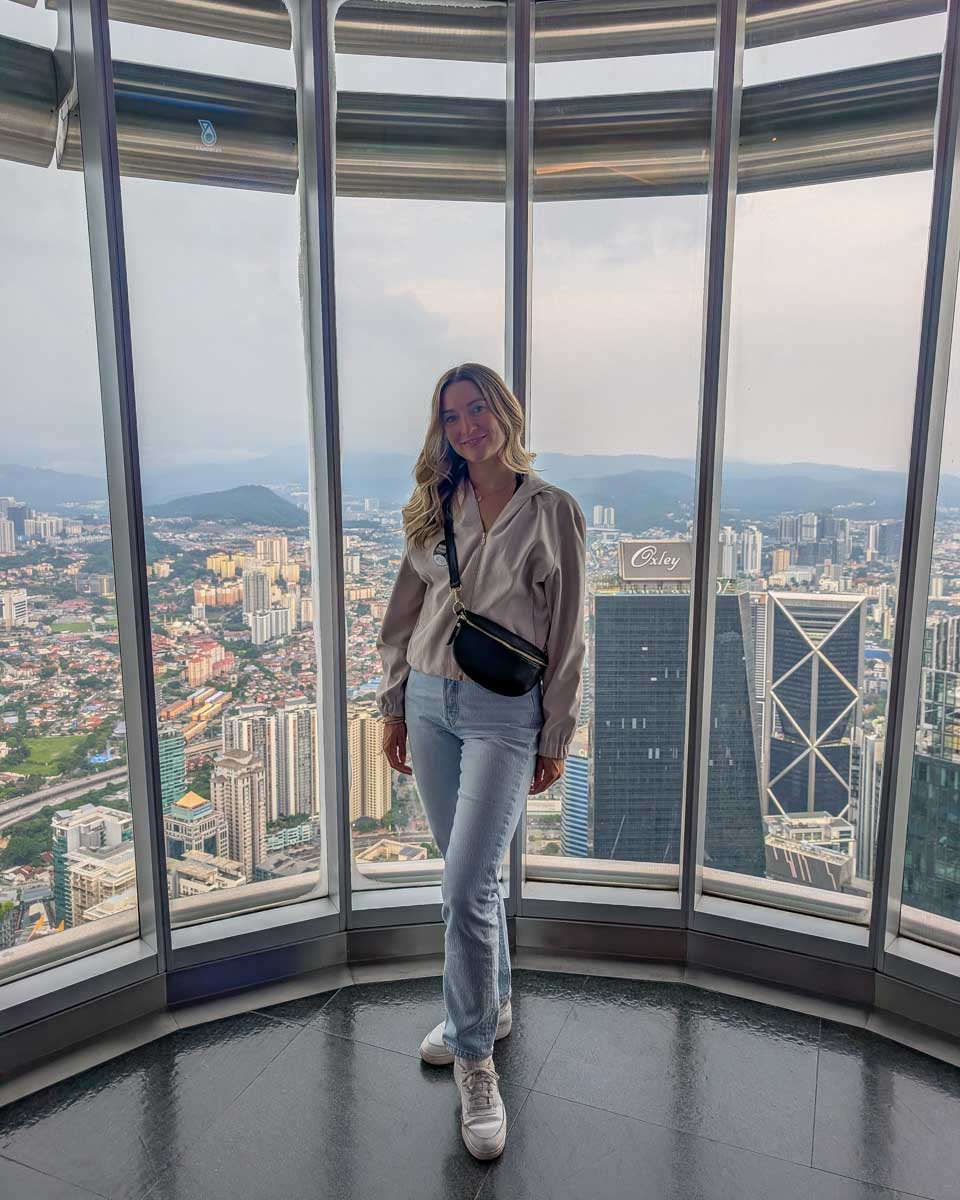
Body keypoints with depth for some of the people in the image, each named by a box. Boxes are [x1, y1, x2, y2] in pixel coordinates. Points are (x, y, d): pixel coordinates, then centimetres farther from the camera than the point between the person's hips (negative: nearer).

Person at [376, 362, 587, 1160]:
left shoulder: (554, 512, -5)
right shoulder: (436, 509, 6)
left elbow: (567, 635, -4)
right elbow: (403, 613, 10)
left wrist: (557, 738, -4)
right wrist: (394, 706, 10)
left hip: (505, 713, -4)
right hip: (430, 703, 5)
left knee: (468, 888, -7)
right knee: (470, 875, 16)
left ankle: (475, 1059, 15)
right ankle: (491, 1006, 38)